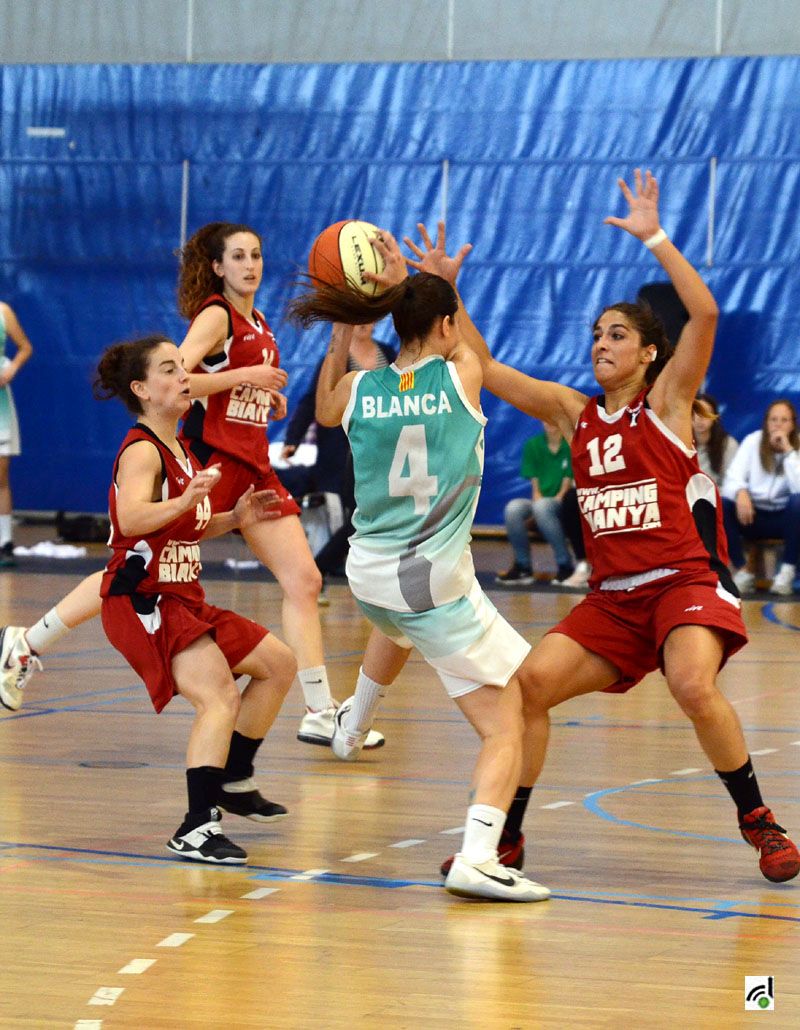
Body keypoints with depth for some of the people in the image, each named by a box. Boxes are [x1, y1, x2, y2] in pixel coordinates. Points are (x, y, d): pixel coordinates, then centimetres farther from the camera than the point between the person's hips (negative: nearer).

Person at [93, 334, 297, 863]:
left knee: (278, 664, 17)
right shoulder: (142, 451, -15)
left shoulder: (181, 451, 14)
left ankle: (234, 780, 28)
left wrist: (234, 518, 12)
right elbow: (131, 520, -34)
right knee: (219, 696, -26)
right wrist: (185, 501, -48)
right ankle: (197, 828, -30)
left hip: (184, 600, 10)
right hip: (143, 601, -10)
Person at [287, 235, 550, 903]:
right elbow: (448, 344, 16)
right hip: (440, 585, -5)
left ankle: (351, 719, 63)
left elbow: (325, 413, 25)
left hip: (368, 573, 6)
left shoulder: (360, 389, -1)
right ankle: (476, 858, -23)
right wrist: (403, 280, 22)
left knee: (396, 619, 44)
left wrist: (344, 333, 22)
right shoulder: (462, 377, -9)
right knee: (505, 728, -4)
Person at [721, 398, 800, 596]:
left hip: (784, 518, -1)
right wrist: (740, 493, -34)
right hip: (753, 515, 1)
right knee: (720, 505, -27)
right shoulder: (753, 441, 0)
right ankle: (742, 572, -21)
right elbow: (732, 477, -11)